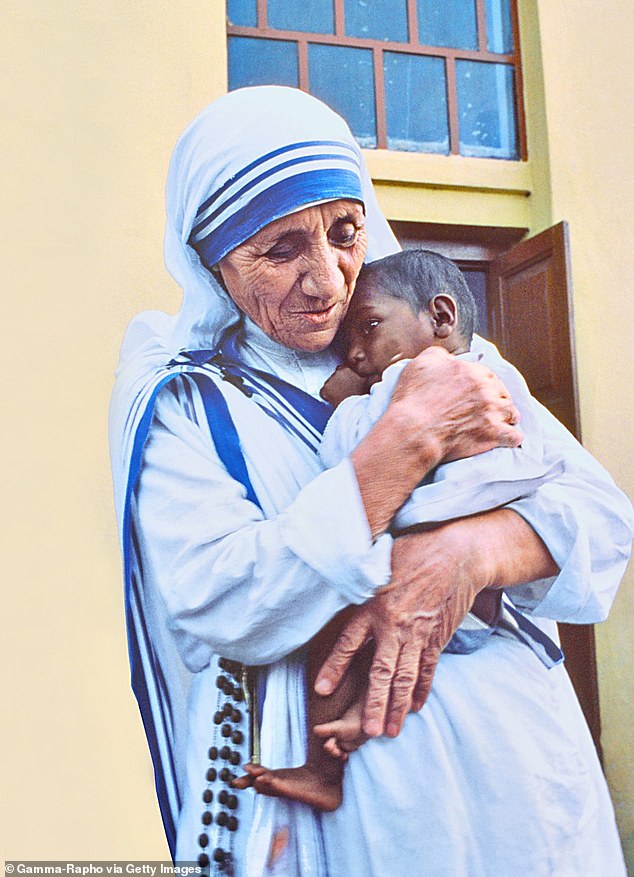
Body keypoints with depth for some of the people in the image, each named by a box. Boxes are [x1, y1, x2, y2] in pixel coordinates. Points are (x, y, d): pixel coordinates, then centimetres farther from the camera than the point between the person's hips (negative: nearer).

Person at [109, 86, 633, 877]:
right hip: (357, 803, -3)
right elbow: (224, 610, -22)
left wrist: (465, 551, -22)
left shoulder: (429, 351, 4)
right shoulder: (181, 405, -6)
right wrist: (413, 435, -20)